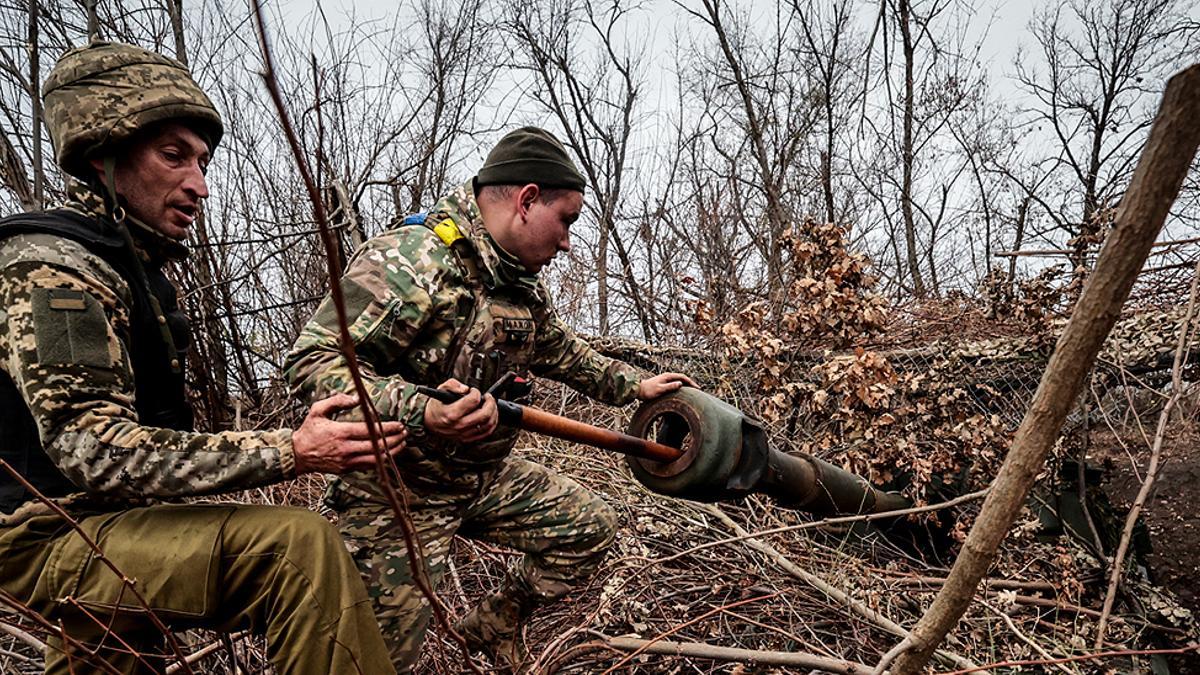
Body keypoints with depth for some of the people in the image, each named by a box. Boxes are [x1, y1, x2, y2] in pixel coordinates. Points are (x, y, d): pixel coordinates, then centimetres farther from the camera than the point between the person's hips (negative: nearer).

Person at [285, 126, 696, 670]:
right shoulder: (408, 259, -23)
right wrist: (422, 415, -42)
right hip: (399, 489, -8)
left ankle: (494, 624, 30)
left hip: (487, 478, 8)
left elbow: (562, 352, 24)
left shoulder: (524, 284, 7)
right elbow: (312, 361, -29)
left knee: (591, 526, 13)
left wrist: (635, 385, 24)